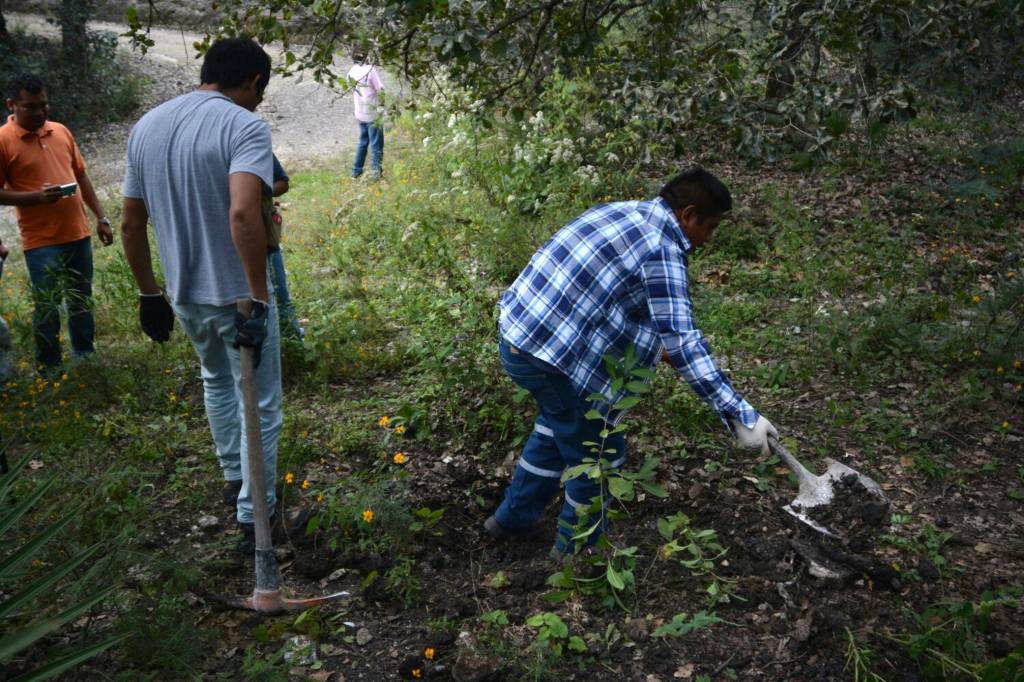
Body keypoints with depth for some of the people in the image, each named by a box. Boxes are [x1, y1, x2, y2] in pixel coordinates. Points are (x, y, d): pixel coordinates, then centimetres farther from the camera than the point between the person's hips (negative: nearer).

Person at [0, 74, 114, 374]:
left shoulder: (61, 131, 8)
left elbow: (81, 175, 15)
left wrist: (101, 218, 12)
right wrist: (36, 196, -22)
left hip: (78, 234, 5)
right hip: (41, 242, -5)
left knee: (82, 302, 16)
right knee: (47, 308, 1)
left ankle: (86, 358, 31)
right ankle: (49, 371, 15)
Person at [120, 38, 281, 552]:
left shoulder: (145, 127, 5)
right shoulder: (245, 126, -16)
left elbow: (131, 225, 8)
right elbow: (243, 213, -32)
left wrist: (149, 294, 16)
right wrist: (258, 299, -29)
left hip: (185, 295, 6)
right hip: (237, 296, -6)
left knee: (216, 380, 31)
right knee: (259, 407, 10)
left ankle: (233, 478, 44)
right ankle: (252, 519, 16)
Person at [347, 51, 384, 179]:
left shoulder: (352, 71, 0)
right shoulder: (371, 69, -19)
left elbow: (352, 92, 10)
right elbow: (381, 90, -18)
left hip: (359, 113, 6)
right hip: (373, 113, -6)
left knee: (363, 141, 21)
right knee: (376, 144, 5)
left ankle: (356, 170, 25)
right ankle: (375, 172, 8)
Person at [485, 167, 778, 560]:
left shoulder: (623, 212, 13)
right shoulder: (662, 250, -15)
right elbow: (681, 342, -22)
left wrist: (657, 341, 39)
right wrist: (738, 414, -21)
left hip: (514, 332, 9)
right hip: (551, 357, -9)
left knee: (558, 424, 32)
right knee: (597, 454, 11)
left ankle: (513, 516, 44)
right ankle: (579, 548, 32)